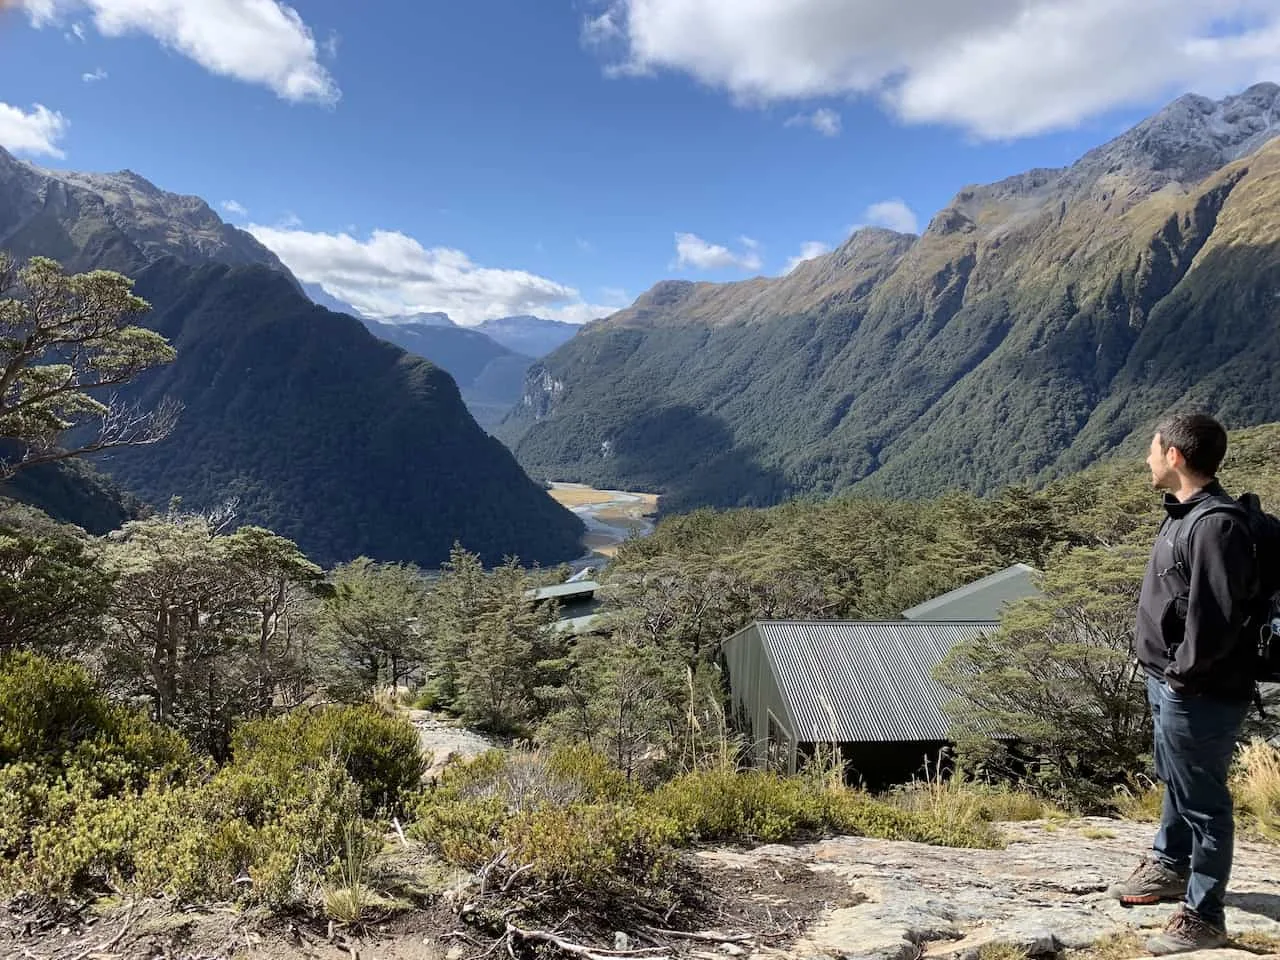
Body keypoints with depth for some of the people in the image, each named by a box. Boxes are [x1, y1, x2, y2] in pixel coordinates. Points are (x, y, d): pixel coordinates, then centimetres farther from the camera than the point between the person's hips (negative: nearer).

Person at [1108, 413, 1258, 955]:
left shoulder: (1215, 524, -24)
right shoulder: (1184, 514, 9)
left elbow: (1216, 617, -28)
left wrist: (1184, 674, -19)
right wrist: (1165, 671, 15)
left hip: (1199, 694, -10)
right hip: (1168, 684, 10)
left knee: (1201, 799, 4)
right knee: (1176, 782, 26)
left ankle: (1203, 916, 18)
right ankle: (1170, 867, 46)